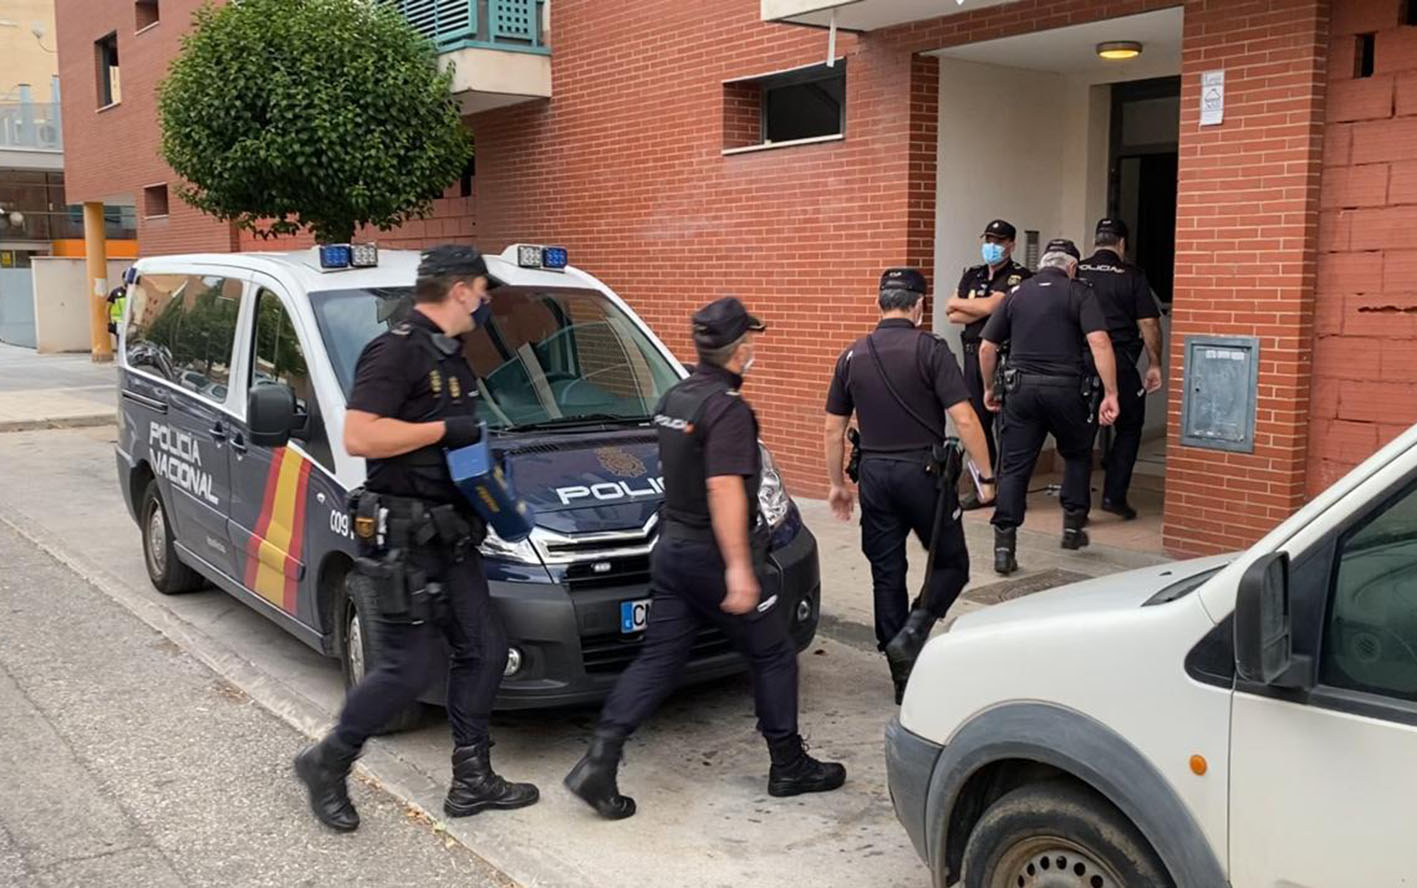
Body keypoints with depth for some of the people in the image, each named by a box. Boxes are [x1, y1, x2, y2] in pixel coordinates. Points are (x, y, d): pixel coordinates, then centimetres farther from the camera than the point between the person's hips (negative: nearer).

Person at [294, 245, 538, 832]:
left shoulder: (450, 358, 15)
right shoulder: (396, 351, -15)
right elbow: (358, 436, -25)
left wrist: (483, 436, 9)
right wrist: (447, 429, -23)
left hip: (448, 535, 10)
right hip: (401, 537, -9)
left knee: (483, 651, 9)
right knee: (411, 668, -5)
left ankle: (472, 781, 20)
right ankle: (326, 765, 17)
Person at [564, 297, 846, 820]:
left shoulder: (673, 399, 10)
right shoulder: (728, 408, -18)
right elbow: (724, 488, -26)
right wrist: (738, 567, -27)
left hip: (672, 548, 8)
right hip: (712, 555, -8)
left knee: (658, 659, 8)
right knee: (773, 656, 9)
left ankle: (598, 763, -1)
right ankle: (789, 767, 19)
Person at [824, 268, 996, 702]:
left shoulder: (852, 356, 6)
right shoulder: (930, 349, -8)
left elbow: (833, 428, 10)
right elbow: (963, 418, -14)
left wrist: (837, 483, 20)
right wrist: (986, 475, -6)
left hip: (874, 473, 4)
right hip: (924, 472, -4)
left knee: (887, 574, 11)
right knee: (951, 564, 11)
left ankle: (903, 674, 16)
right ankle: (911, 635, -10)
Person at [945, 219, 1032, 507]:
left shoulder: (1019, 277, -3)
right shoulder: (972, 275, 17)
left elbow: (991, 305, -16)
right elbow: (952, 316, 6)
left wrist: (959, 304, 0)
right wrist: (984, 309, -7)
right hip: (973, 354, 6)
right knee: (977, 420, 9)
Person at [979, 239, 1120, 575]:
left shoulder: (1016, 294, 11)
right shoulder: (1079, 293, 1)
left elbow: (987, 347, 11)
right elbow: (1099, 342, -13)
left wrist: (990, 388, 24)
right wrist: (1111, 393, -14)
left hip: (1021, 388, 2)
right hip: (1067, 389, -2)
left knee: (1014, 468, 4)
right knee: (1077, 456, 23)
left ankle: (1004, 545, -2)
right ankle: (1073, 525, 25)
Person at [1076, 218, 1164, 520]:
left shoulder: (1075, 273, 5)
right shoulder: (1132, 276, -2)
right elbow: (1148, 323, -4)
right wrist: (1154, 364, 4)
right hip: (1120, 364, -3)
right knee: (1129, 428, 14)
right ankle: (1114, 495, 7)